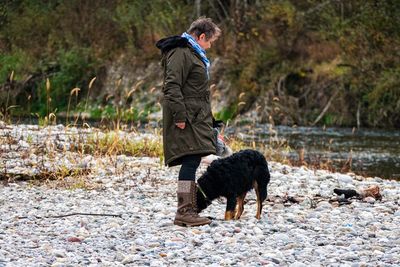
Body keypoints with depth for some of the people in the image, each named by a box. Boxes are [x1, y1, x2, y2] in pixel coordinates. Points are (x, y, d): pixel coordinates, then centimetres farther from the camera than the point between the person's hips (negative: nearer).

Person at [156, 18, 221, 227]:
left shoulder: (193, 53, 22)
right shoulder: (181, 53, -12)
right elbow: (172, 87, -20)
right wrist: (180, 116, -24)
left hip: (196, 119, 11)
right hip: (187, 120, -11)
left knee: (192, 162, 9)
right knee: (190, 161, -15)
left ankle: (188, 210, 12)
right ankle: (184, 212, -17)